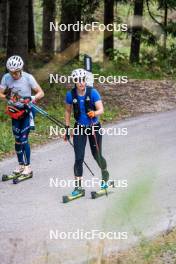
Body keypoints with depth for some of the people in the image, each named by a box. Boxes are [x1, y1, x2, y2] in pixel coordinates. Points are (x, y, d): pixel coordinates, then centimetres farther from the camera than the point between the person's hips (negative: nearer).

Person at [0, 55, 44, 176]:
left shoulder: (28, 77, -18)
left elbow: (41, 93, -15)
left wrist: (32, 99, -32)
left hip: (27, 111, -4)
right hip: (15, 111, 4)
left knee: (24, 138, -9)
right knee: (17, 139, 9)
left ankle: (28, 166, -1)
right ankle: (20, 164, 21)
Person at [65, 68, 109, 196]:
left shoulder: (92, 92, -16)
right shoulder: (71, 94, -10)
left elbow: (101, 110, -21)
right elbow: (68, 111, 6)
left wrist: (94, 113, -43)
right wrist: (67, 128, 5)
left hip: (94, 127, -1)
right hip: (79, 128, 1)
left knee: (97, 155, 8)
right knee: (79, 158, -7)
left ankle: (105, 174, 39)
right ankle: (78, 186, 0)